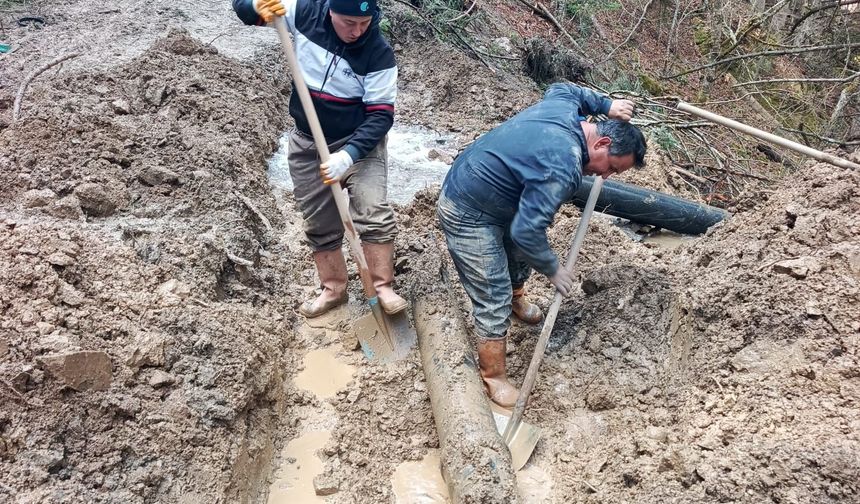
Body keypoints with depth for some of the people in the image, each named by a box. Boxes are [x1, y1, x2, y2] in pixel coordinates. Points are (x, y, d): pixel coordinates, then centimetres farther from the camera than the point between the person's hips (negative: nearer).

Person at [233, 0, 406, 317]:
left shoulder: (378, 53, -20)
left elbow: (381, 115, -19)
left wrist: (348, 155, -32)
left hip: (359, 143, -3)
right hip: (308, 144, 3)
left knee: (375, 215, -19)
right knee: (319, 225, 12)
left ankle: (383, 287, -3)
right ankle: (333, 290, 28)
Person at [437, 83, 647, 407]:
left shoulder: (564, 106, -5)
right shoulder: (562, 168, -32)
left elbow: (561, 88, 22)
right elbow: (526, 232, -32)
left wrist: (605, 105, 17)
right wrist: (553, 270, -16)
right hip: (468, 216, -10)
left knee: (522, 251, 29)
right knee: (494, 301, -4)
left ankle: (516, 297, 58)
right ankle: (494, 378, 13)